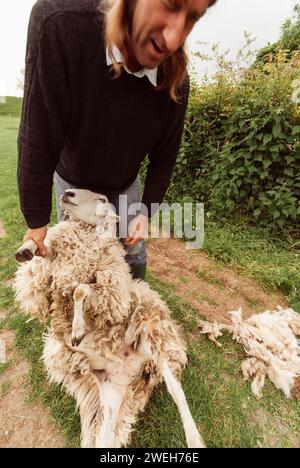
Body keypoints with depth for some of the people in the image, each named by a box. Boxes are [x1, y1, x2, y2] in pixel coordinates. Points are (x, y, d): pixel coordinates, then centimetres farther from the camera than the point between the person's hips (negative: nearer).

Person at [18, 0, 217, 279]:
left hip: (125, 185, 2)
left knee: (134, 257, 12)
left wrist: (146, 213, -9)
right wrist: (37, 220, -19)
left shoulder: (175, 81, -21)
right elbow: (38, 141, -27)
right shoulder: (59, 23, -31)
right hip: (73, 181, -1)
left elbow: (164, 156, -8)